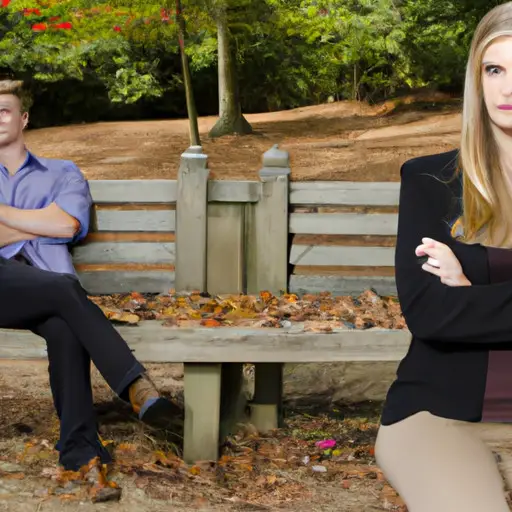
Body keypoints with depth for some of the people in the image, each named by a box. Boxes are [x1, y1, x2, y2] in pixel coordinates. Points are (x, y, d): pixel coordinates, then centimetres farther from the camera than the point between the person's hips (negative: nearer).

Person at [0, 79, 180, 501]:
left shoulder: (62, 174, 24)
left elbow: (68, 226, 1)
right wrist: (44, 224, 2)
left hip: (45, 293, 0)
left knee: (65, 329, -36)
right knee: (66, 288, -34)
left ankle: (80, 453, -41)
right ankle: (136, 385, -39)